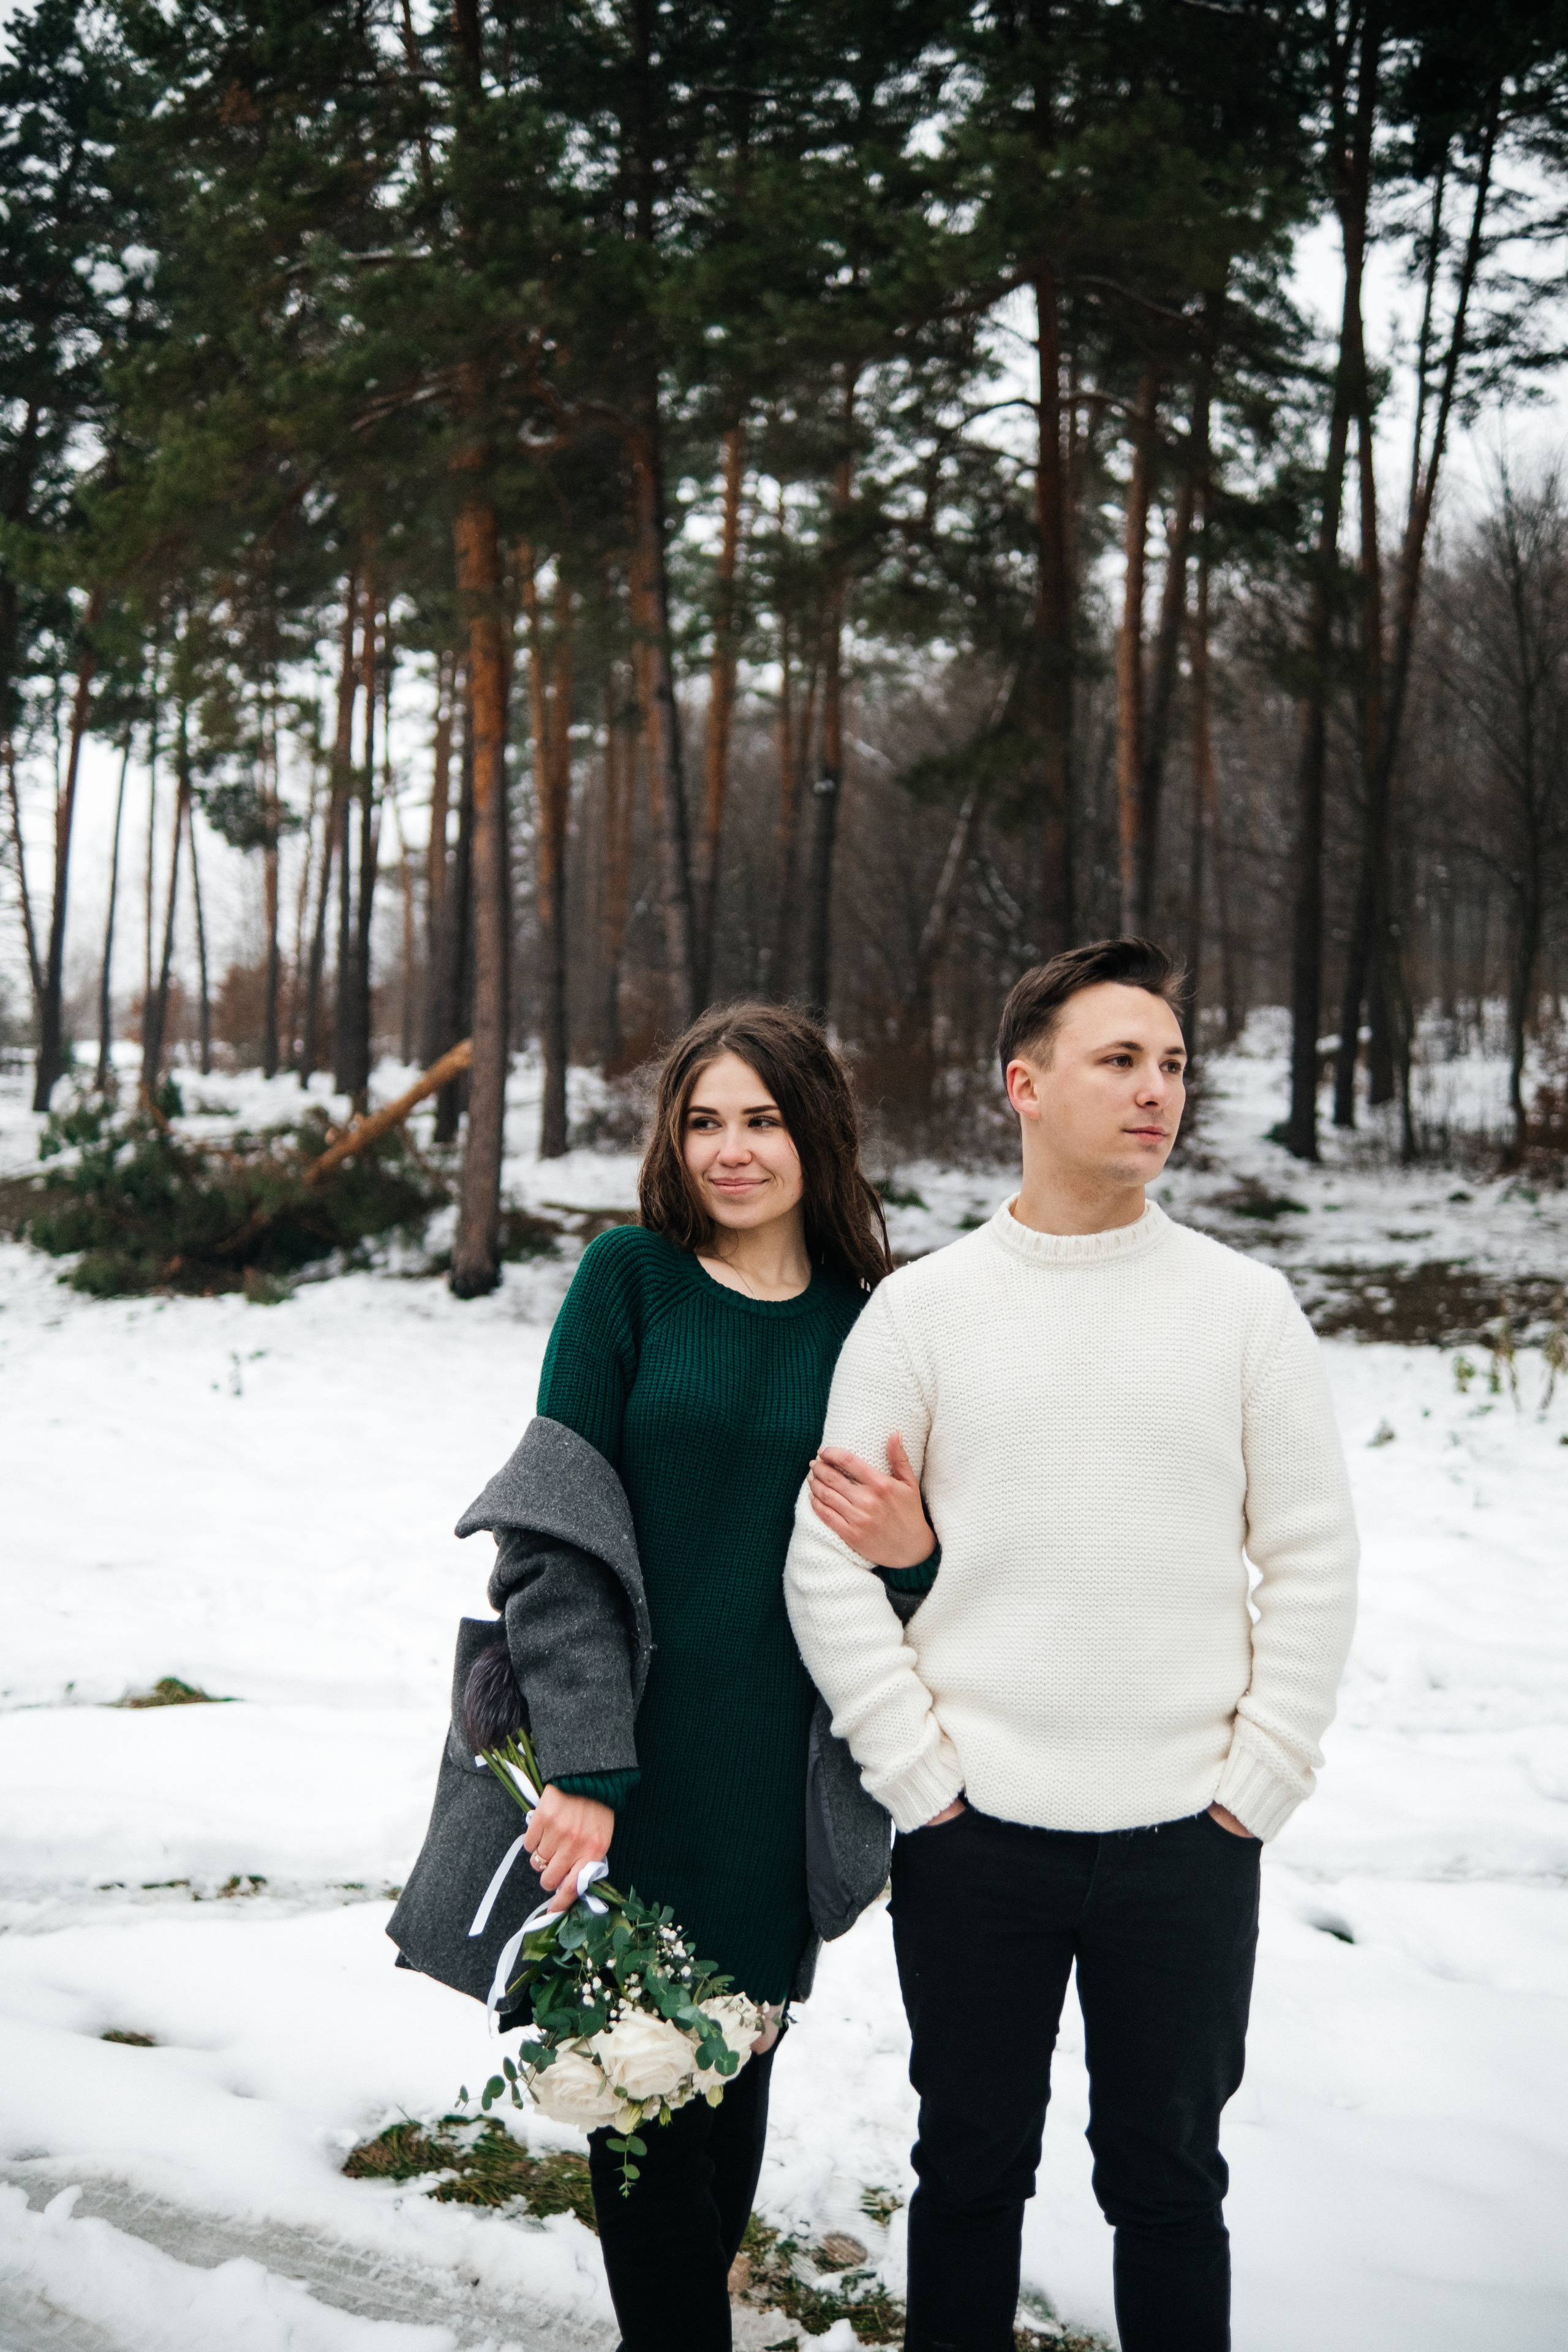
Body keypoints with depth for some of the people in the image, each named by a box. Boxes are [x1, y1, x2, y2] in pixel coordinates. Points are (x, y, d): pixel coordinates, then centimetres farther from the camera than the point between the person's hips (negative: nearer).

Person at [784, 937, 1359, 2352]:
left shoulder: (1246, 1305, 1)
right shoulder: (923, 1307, 0)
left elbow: (1314, 1563, 2)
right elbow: (827, 1563, 0)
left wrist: (1255, 1786, -3)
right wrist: (919, 1773, -6)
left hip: (1187, 1841, 0)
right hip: (973, 1839, 0)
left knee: (1169, 2178, 12)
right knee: (972, 2167, 13)